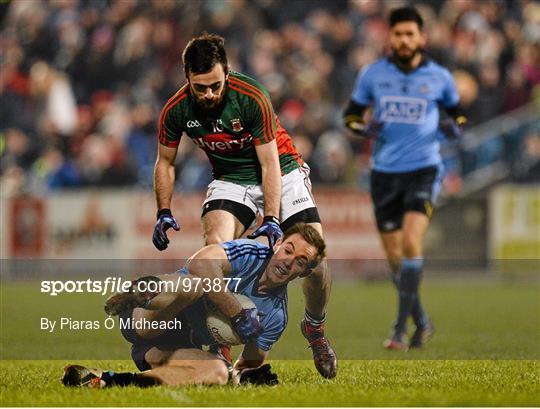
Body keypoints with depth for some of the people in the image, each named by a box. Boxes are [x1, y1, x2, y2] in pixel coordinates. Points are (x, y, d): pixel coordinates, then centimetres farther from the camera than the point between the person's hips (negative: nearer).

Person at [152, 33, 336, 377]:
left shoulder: (252, 97, -27)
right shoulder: (176, 110, -17)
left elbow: (270, 164, -23)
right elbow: (166, 161, 2)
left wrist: (271, 219, -31)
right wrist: (164, 213, -8)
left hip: (281, 172, -2)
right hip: (231, 179, 2)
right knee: (215, 245, -27)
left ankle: (315, 326, 16)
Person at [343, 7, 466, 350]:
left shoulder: (439, 77, 0)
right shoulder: (373, 74, 2)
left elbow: (457, 112, 14)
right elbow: (351, 114, 12)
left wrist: (454, 127, -9)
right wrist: (364, 128, -11)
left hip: (423, 169, -3)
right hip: (384, 173, 3)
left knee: (411, 242, -21)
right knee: (395, 258, 6)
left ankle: (401, 327, -17)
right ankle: (422, 322, 26)